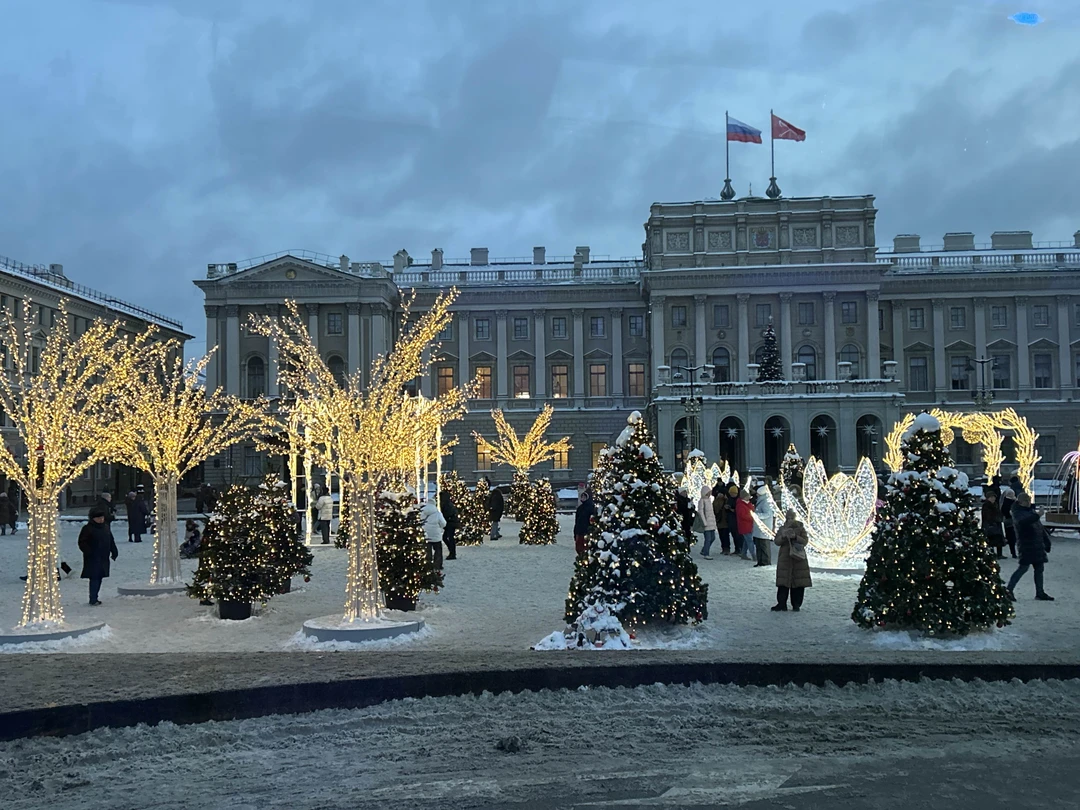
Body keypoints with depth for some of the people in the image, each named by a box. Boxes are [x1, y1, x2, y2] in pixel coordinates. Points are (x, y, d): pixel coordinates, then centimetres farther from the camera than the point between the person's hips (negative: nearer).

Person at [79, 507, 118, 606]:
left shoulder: (106, 527, 12)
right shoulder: (88, 529, -8)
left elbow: (111, 541, 21)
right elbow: (82, 542, -11)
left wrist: (114, 552, 16)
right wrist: (88, 552, -21)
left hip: (103, 558, 7)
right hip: (93, 559, -7)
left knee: (99, 578, 11)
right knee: (94, 578, -9)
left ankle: (94, 598, 20)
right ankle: (93, 599, -5)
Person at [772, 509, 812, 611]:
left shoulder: (801, 528, 4)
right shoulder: (782, 529, 8)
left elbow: (805, 541, -5)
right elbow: (776, 541, 0)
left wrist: (795, 537, -20)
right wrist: (783, 536, -18)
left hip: (798, 559, -1)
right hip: (784, 559, 1)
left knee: (798, 583, 2)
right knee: (783, 583, -1)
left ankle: (796, 604, 11)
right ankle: (781, 604, 3)